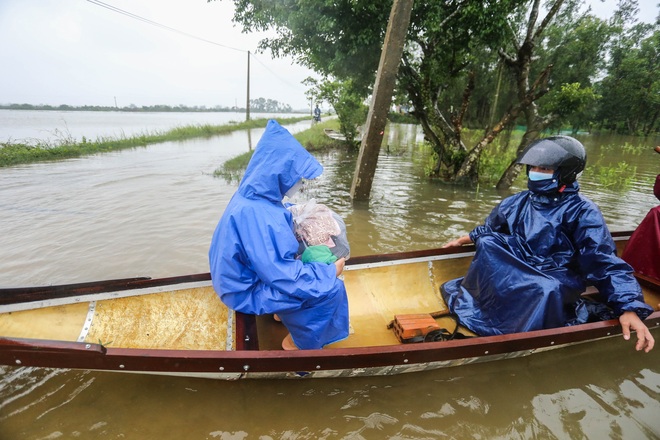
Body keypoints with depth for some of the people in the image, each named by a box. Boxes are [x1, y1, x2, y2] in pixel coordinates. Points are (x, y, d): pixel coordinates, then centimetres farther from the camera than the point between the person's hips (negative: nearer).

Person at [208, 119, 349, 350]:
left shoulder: (254, 195, -6)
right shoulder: (256, 213, -34)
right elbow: (281, 275, -31)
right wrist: (330, 271, -20)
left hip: (251, 274, 9)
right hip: (248, 291, -9)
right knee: (331, 289, -13)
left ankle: (284, 312, 29)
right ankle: (300, 342, 8)